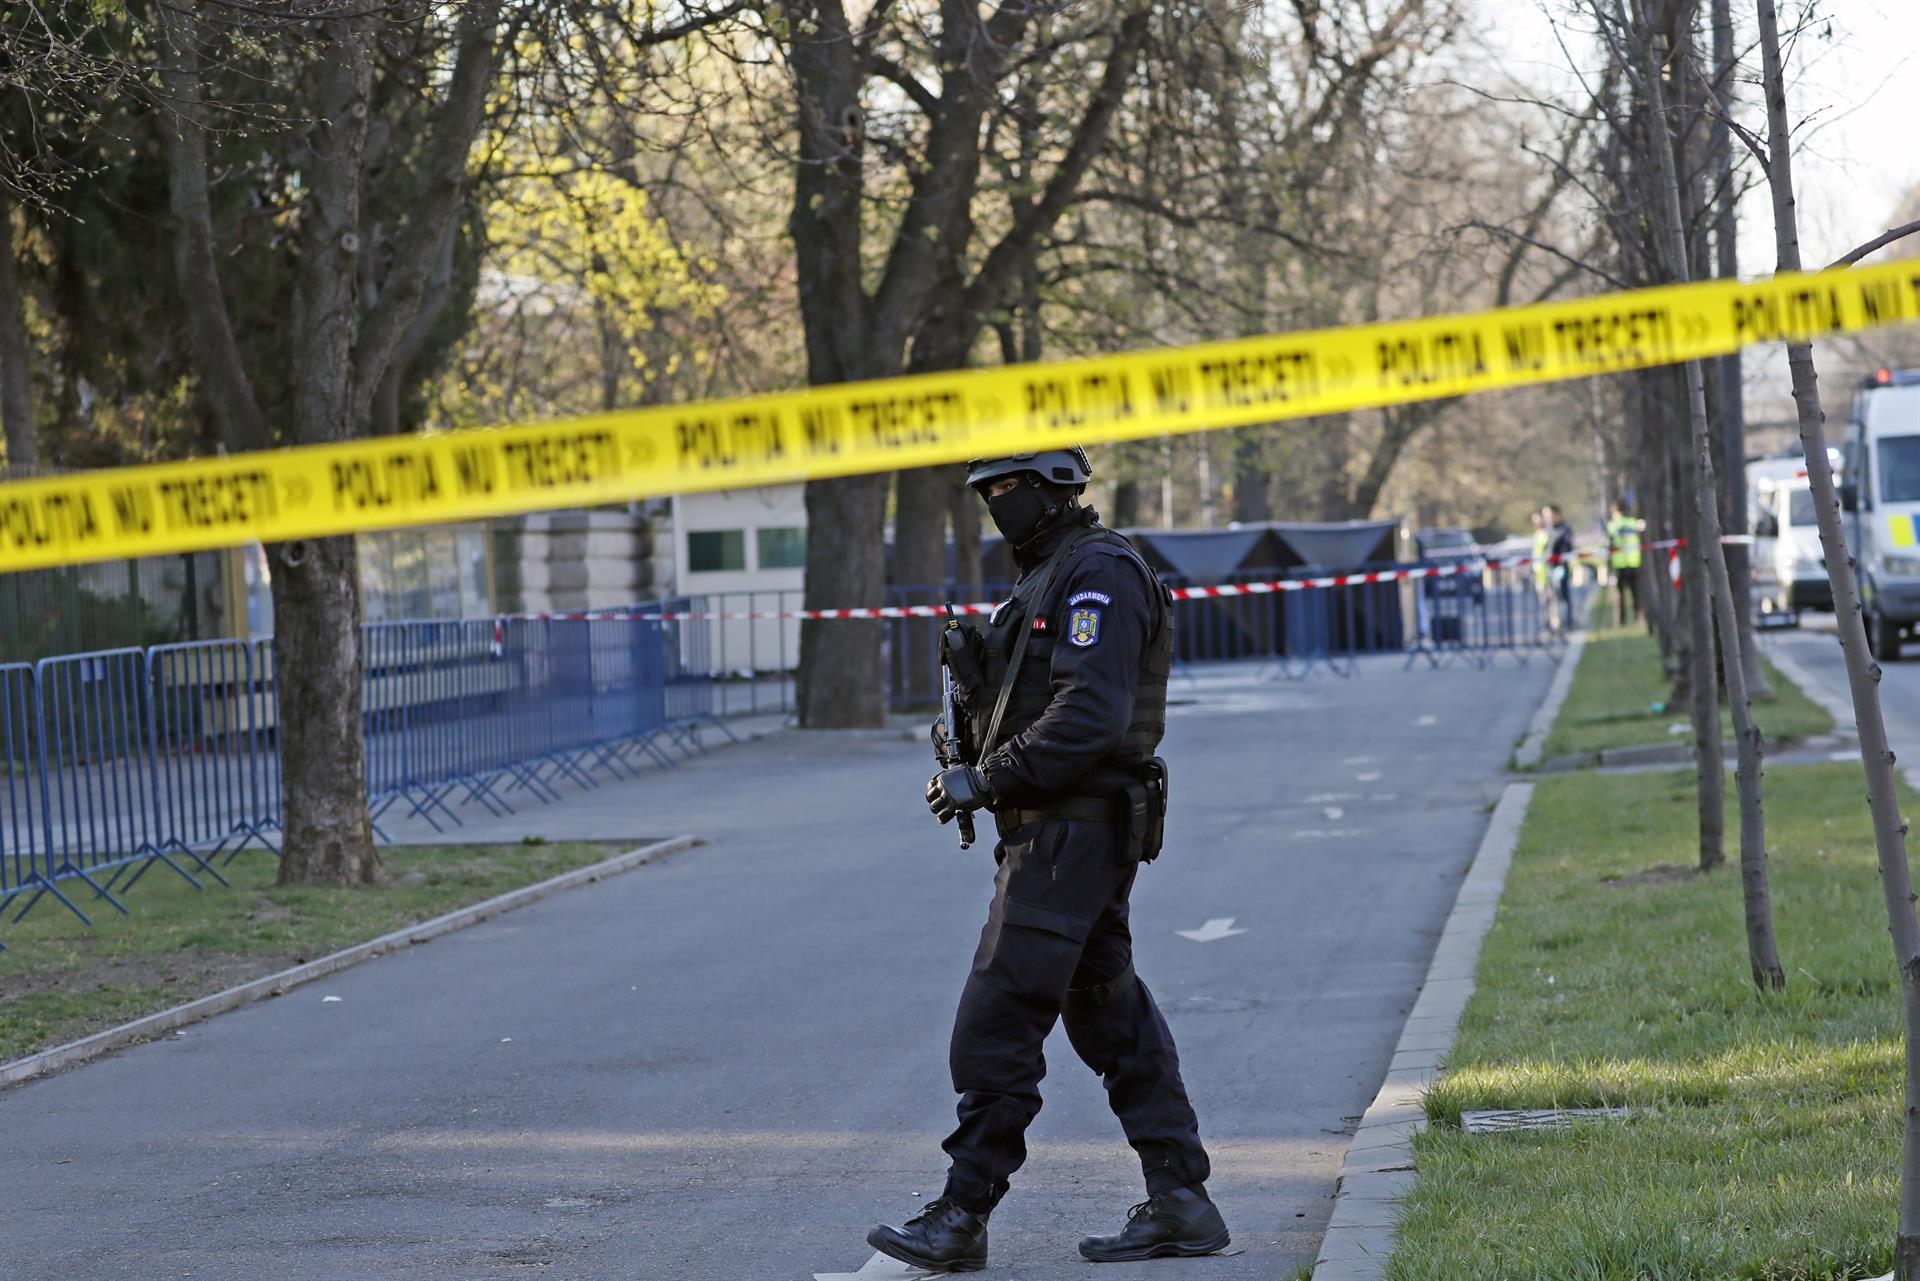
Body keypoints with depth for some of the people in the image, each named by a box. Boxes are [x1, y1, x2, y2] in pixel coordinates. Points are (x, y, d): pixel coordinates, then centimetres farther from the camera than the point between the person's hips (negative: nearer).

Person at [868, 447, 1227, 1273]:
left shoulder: (1097, 573, -14)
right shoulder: (1049, 576, 19)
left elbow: (1090, 715, -23)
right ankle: (1179, 1203, 13)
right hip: (1063, 833, 11)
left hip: (1071, 834, -11)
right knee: (1112, 1017, 11)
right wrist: (973, 770, 8)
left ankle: (964, 1215, -5)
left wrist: (987, 779, -19)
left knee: (997, 1025, -8)